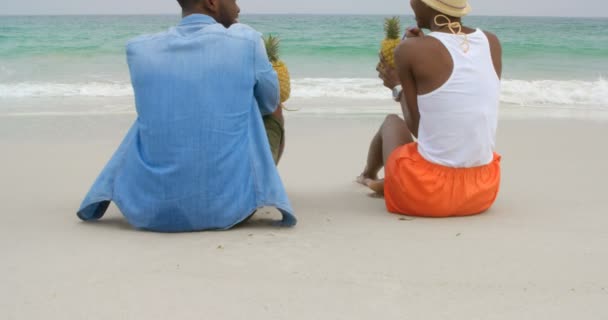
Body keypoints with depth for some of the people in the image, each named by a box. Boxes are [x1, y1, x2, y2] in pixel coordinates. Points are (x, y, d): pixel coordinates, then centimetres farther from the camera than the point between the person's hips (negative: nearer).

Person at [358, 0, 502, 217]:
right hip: (482, 191, 3)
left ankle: (368, 175, 62)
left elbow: (417, 128, -3)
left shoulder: (410, 49, -12)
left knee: (392, 122, 30)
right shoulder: (492, 43, 2)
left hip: (424, 192, -3)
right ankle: (387, 183, 50)